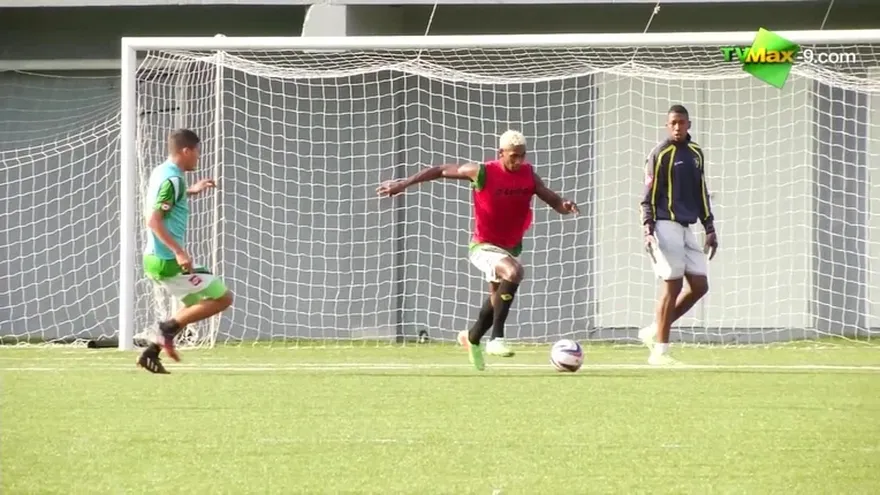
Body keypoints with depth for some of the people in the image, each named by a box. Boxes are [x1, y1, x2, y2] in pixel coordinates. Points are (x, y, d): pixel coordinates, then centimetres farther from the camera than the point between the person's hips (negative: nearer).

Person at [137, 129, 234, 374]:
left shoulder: (160, 172, 11)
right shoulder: (173, 180, -17)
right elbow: (153, 220, -26)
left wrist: (191, 191, 30)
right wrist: (179, 251, -27)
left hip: (155, 259, 10)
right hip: (168, 262, -10)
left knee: (199, 304, 23)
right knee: (223, 298, -3)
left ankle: (152, 352, 15)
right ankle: (170, 327, -6)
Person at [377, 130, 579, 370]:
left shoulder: (528, 174, -5)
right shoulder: (482, 173, -17)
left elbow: (552, 200, -2)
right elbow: (440, 171, -7)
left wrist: (564, 205, -26)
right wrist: (403, 184, -6)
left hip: (511, 247, 6)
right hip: (483, 246, -6)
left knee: (497, 298, 18)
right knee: (514, 271, -33)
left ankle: (472, 338, 48)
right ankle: (497, 339, -30)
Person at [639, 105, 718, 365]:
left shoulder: (696, 153, 15)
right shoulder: (660, 154, -5)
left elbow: (701, 193, 22)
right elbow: (649, 196, -7)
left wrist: (709, 228, 17)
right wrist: (648, 230, -16)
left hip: (686, 227, 8)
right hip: (666, 225, -7)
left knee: (699, 285, 3)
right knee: (672, 285, -10)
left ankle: (655, 331, 14)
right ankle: (660, 351, -6)